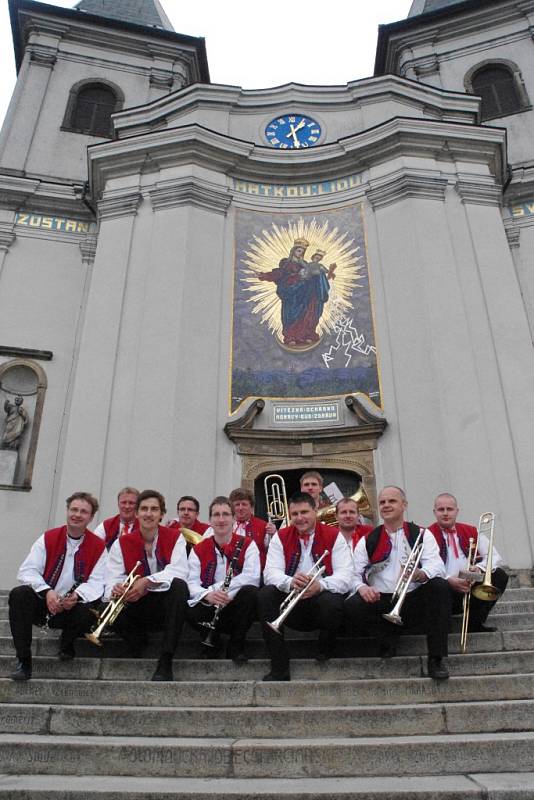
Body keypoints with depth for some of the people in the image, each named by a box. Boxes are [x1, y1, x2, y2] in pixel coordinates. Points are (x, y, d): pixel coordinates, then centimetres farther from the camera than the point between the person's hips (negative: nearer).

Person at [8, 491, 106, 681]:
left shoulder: (98, 546, -2)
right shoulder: (48, 538, 1)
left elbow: (96, 583, -9)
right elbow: (27, 571, -8)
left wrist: (77, 595, -31)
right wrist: (47, 591, -27)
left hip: (72, 608, -1)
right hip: (43, 602, 1)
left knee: (89, 611, -32)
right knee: (18, 594, -27)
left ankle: (66, 645, 4)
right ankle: (23, 659, -18)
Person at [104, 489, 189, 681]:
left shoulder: (175, 538, -4)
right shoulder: (122, 543, 1)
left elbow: (179, 572, -21)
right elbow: (112, 580, -10)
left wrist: (147, 581, -34)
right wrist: (115, 589, -35)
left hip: (167, 604, -1)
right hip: (137, 607, 1)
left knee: (179, 586, -34)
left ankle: (165, 662, -30)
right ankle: (139, 650, -1)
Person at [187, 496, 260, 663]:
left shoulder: (247, 544, -5)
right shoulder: (199, 549, 1)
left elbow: (252, 577, -22)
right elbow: (192, 583, -11)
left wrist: (215, 588, -25)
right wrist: (207, 595, -34)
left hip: (237, 607, -1)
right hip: (210, 607, 1)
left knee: (250, 592, -32)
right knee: (191, 612, -31)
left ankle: (236, 646, -9)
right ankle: (212, 639, 4)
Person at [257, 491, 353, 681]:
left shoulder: (334, 536, -3)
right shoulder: (281, 537, 3)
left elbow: (345, 577, -14)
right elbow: (270, 572, -10)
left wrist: (320, 585, -35)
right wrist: (289, 582, -33)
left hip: (322, 599, -2)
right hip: (290, 605, 2)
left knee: (333, 601, -34)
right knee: (265, 595, -25)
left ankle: (325, 650, -1)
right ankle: (279, 669, -20)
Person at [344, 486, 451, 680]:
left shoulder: (421, 534, 9)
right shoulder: (367, 541, 13)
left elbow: (436, 567, -8)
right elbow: (355, 574, 4)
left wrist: (418, 574, -32)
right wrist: (362, 587, -21)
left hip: (413, 600, 0)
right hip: (380, 602, 1)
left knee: (440, 586, -29)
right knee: (351, 607, -28)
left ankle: (436, 658, -21)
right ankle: (388, 636, -1)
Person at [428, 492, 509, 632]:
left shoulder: (471, 532, 13)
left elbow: (495, 557, 7)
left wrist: (480, 567, -14)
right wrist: (449, 580, -31)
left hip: (472, 586, 5)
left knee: (499, 575, -14)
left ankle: (476, 622, -8)